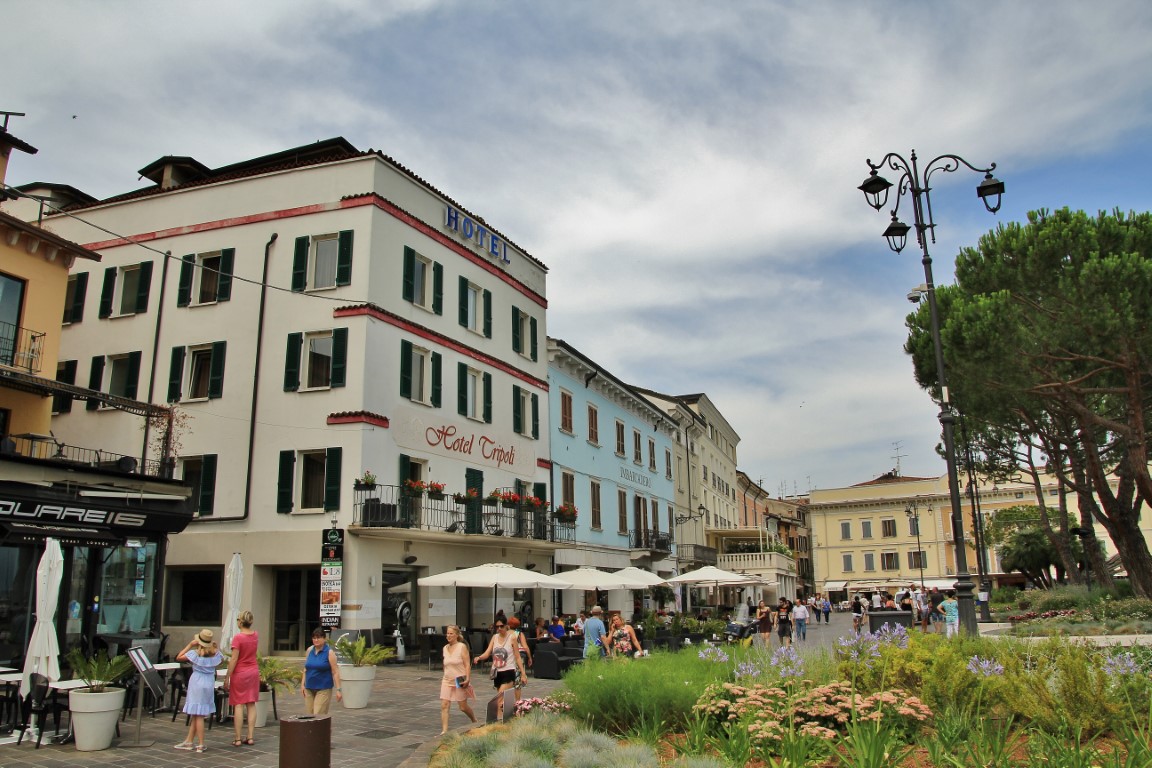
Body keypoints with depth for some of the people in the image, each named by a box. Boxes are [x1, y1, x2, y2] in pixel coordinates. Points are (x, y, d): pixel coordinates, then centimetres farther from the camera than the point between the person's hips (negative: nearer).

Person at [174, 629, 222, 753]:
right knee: (195, 713, 16)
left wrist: (190, 645, -1)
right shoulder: (216, 653, -1)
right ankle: (189, 741, 21)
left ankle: (201, 744, 2)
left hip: (197, 682, -4)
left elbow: (179, 657, -2)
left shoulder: (195, 653, -12)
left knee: (198, 715, 1)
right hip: (210, 683, 4)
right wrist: (216, 647, 13)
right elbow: (222, 659, 20)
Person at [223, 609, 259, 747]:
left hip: (239, 673, -6)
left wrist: (227, 677, -11)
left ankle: (238, 739, 0)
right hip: (253, 672, 6)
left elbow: (234, 659, -16)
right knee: (251, 704, 7)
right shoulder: (255, 635, 3)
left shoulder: (238, 637, -16)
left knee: (238, 705, -1)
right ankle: (251, 737, 9)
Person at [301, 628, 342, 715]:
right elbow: (306, 669, 14)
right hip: (309, 688, 5)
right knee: (309, 715, 4)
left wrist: (338, 689, -15)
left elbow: (335, 672, -10)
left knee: (319, 716, -10)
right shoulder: (309, 650, 6)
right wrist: (303, 684, 8)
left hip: (324, 689, -5)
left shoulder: (329, 652, -9)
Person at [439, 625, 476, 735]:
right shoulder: (445, 648, 7)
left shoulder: (462, 647, -9)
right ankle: (444, 731, -6)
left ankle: (475, 722, 32)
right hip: (447, 681, 5)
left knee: (463, 707, 7)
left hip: (460, 681, -5)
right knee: (444, 706, -7)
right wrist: (445, 677, 17)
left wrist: (467, 679, -21)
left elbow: (467, 664, -13)